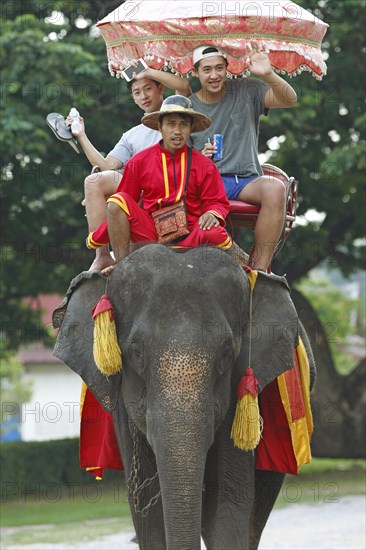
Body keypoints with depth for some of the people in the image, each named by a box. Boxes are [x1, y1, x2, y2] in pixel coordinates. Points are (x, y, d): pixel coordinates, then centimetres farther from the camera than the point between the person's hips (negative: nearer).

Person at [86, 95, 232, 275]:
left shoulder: (204, 165, 7)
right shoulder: (139, 161, 8)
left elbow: (217, 202, 7)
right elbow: (119, 207, 13)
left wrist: (212, 214, -18)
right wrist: (97, 238, 10)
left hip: (188, 235, -1)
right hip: (150, 231, 1)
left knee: (216, 234, -34)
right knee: (116, 201, -21)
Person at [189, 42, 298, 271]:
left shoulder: (246, 91, 6)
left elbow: (289, 99, -8)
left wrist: (269, 75, -28)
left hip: (246, 181, 0)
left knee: (275, 188, -34)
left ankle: (258, 270, -31)